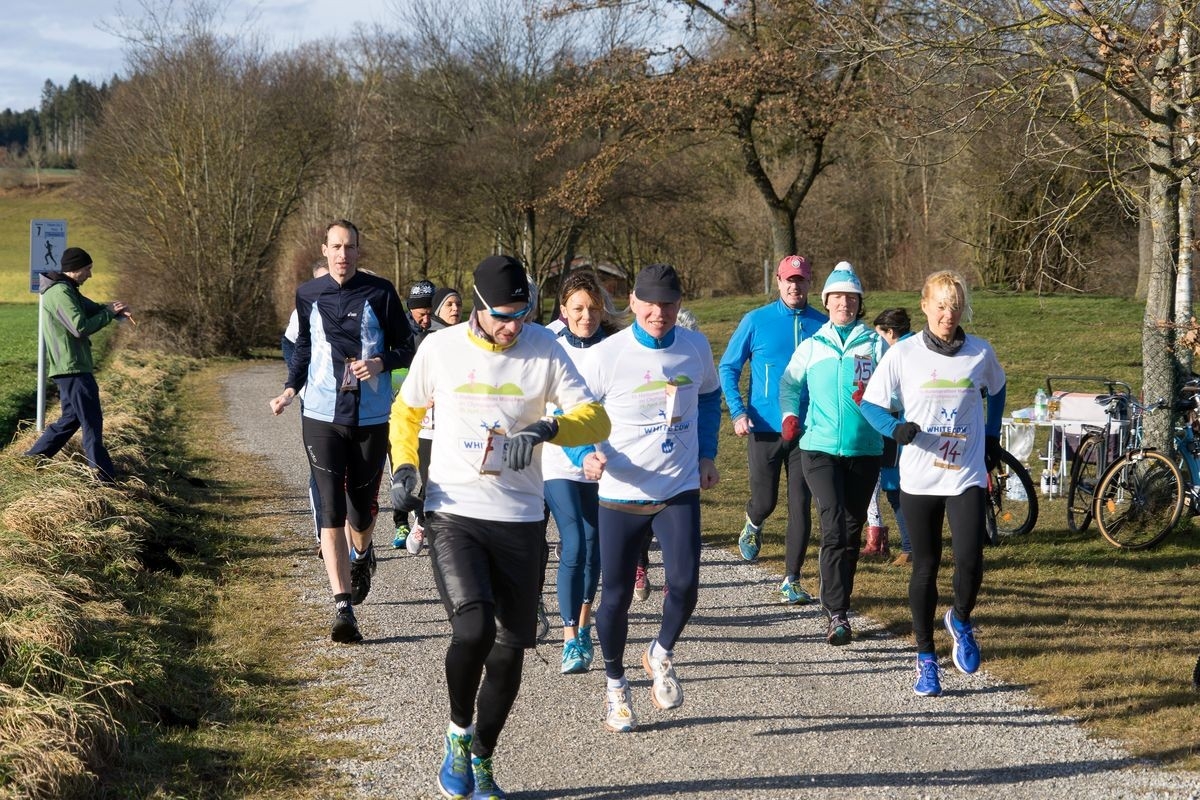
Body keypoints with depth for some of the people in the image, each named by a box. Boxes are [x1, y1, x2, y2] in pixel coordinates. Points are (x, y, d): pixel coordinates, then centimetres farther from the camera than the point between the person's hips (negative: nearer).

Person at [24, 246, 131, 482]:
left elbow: (92, 309, 21)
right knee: (92, 421, -7)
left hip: (69, 367, 11)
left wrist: (117, 310, 1)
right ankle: (105, 477, -4)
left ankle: (33, 458, 23)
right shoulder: (60, 293, -18)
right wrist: (110, 312, -14)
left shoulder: (67, 290, 16)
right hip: (72, 367, -11)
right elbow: (81, 328, -25)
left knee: (72, 418, 18)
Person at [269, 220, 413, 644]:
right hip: (322, 417, 1)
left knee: (361, 508, 10)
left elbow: (406, 348, 3)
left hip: (371, 418, -1)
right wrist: (291, 388, 4)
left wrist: (382, 362, -17)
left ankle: (361, 556, 46)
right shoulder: (308, 295, 4)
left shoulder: (380, 293, -3)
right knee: (331, 512, -9)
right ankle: (343, 607, -11)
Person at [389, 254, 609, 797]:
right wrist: (405, 469, -1)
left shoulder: (544, 349, -3)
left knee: (510, 649, 6)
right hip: (453, 514, -2)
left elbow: (596, 419, -8)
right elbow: (406, 412, 15)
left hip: (520, 519, 2)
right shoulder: (440, 349, -2)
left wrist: (546, 429, -26)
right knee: (473, 628, -23)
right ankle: (459, 733, 5)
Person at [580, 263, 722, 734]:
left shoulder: (696, 348, 1)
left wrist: (706, 455, 13)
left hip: (679, 490, 2)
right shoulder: (608, 355, -10)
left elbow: (709, 397, 21)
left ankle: (662, 655, 16)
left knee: (684, 584, -14)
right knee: (616, 595, 4)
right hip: (620, 495, -2)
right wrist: (587, 456, -21)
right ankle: (615, 684, 27)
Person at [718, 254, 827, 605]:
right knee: (764, 502, 5)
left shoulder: (822, 325, 2)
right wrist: (738, 412, -8)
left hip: (807, 430, 1)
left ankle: (791, 581, 7)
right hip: (764, 429, -1)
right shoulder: (756, 321, -1)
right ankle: (753, 526, 42)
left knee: (800, 506, -1)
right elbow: (728, 367, 3)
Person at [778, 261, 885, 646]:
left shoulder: (876, 344, 7)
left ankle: (838, 601, 23)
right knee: (834, 527, -14)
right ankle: (837, 615, -18)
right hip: (819, 446, -1)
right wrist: (789, 414, 9)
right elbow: (790, 383, 25)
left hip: (864, 449, 1)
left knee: (851, 530, 8)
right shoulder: (811, 346, 12)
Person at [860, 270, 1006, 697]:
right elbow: (870, 403, 1)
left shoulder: (980, 353, 1)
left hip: (967, 477, 0)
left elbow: (996, 390, 23)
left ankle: (960, 620, 19)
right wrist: (895, 428, -17)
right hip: (919, 479, 0)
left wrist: (992, 435, 16)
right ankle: (925, 659, 21)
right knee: (925, 567, 7)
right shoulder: (903, 354, -4)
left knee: (970, 562, -14)